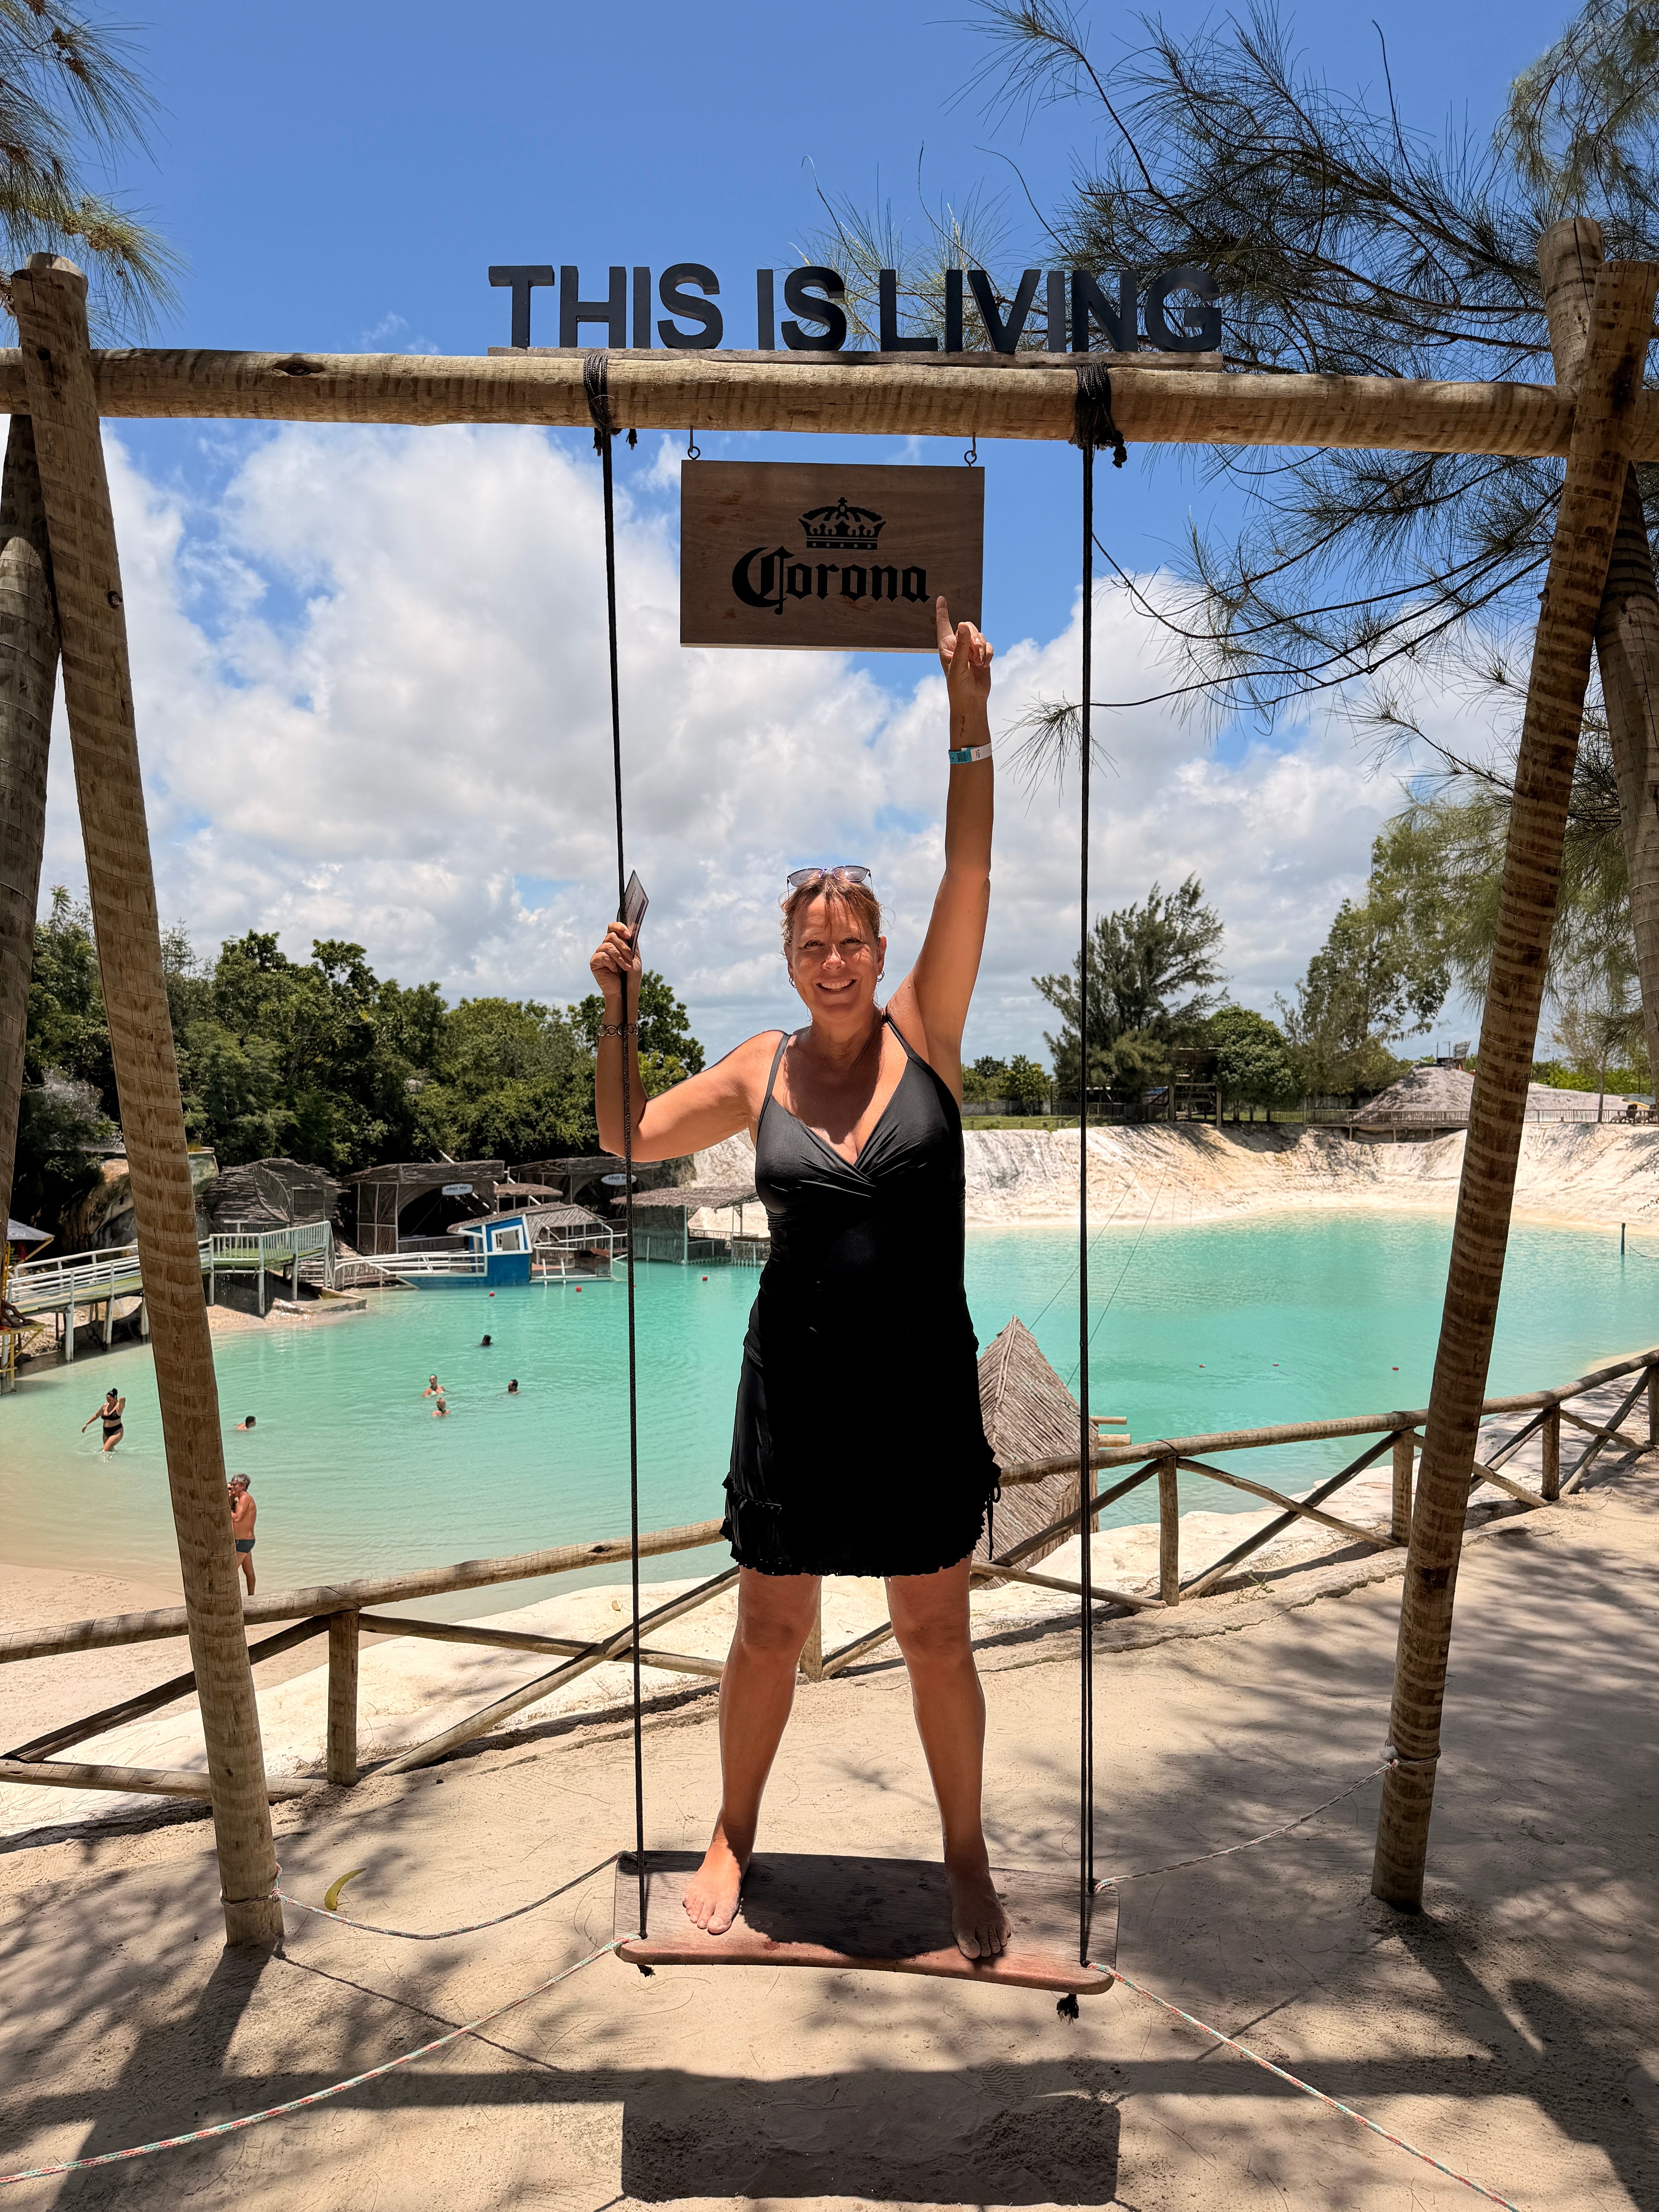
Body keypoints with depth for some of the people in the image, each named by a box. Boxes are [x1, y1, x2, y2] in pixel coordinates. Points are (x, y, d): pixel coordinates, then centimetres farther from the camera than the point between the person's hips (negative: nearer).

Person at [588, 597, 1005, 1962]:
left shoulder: (926, 1034, -4)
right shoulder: (760, 1072, 0)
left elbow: (971, 881, -15)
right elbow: (629, 1140, 9)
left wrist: (971, 716, -23)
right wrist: (619, 1005, -3)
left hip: (924, 1390, -1)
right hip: (796, 1389, 1)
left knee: (937, 1639, 12)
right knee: (771, 1631, 15)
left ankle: (969, 1861, 35)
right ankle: (735, 1835, 39)